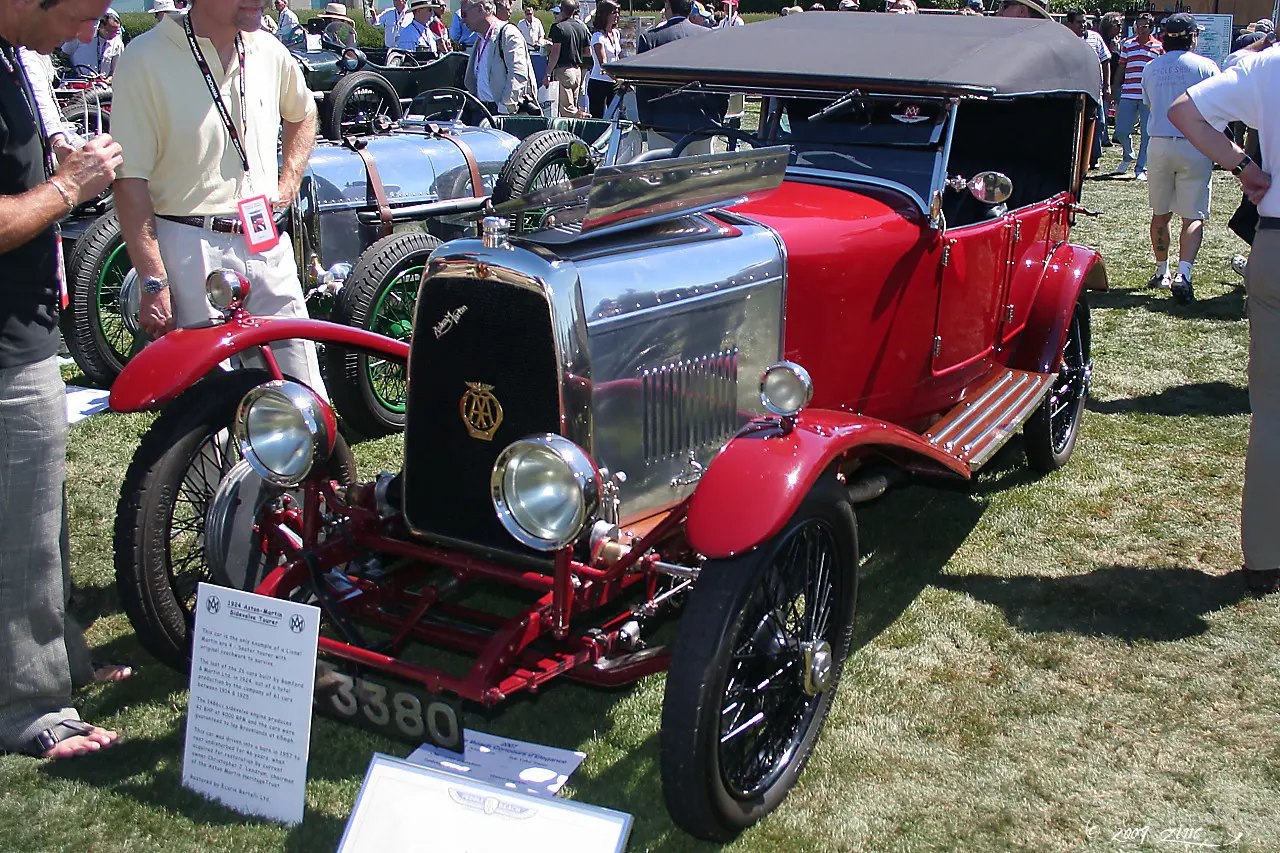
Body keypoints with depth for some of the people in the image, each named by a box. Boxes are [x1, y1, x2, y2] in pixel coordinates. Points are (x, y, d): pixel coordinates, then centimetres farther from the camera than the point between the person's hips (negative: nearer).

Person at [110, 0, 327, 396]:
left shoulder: (268, 51, 9)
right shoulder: (146, 59, -8)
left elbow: (302, 114, 31)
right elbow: (131, 180, -10)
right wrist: (153, 283, -15)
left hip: (268, 242, 5)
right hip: (190, 250, -5)